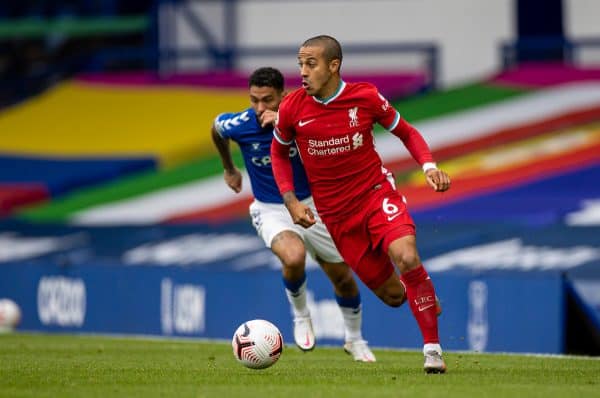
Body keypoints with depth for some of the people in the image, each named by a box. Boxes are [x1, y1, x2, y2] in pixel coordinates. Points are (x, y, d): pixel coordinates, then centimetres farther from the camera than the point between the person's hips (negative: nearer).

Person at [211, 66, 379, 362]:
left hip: (310, 205, 2)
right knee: (294, 257, -33)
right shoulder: (239, 125, -18)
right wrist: (229, 169, 21)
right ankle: (300, 316, -2)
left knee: (343, 278, 10)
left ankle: (354, 339, 39)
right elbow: (217, 128, 6)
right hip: (270, 210, -2)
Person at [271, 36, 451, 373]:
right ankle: (427, 297, 38)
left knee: (407, 258, -29)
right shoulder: (293, 108, -8)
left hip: (377, 193, -1)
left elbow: (406, 132, 5)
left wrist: (430, 166, -12)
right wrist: (291, 201, -2)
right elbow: (279, 152, 10)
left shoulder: (366, 97, -10)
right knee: (392, 294, 0)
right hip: (336, 214, 1)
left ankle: (433, 349, -18)